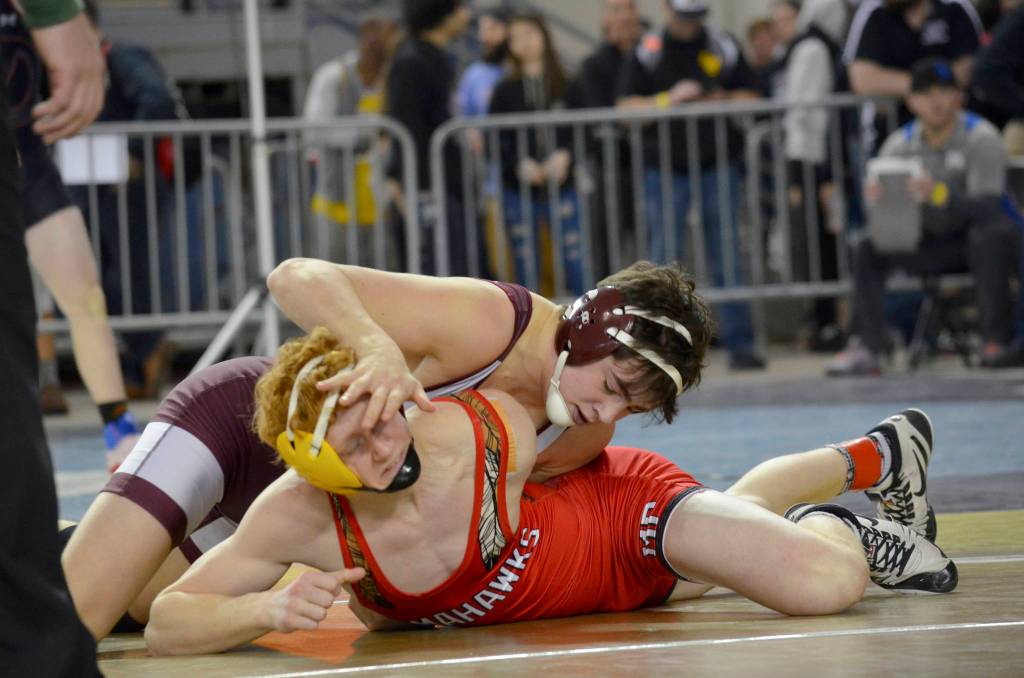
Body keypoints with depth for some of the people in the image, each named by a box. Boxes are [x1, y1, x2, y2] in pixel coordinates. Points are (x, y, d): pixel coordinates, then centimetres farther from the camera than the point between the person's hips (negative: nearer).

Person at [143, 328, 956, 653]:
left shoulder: (502, 435, -41)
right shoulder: (298, 518, -36)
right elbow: (166, 623, -35)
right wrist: (268, 609, -50)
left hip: (626, 505, -4)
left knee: (829, 582, -24)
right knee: (735, 507, 32)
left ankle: (836, 527, 11)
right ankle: (872, 457, 57)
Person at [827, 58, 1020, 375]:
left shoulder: (981, 137, -13)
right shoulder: (901, 143, 1)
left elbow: (987, 205, -23)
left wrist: (939, 195, -41)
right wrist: (874, 197, -31)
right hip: (933, 244, 5)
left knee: (989, 235, -38)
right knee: (869, 249, -15)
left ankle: (996, 340, -34)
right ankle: (868, 346, -20)